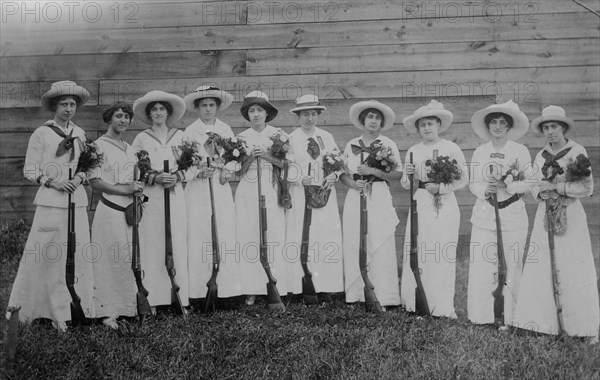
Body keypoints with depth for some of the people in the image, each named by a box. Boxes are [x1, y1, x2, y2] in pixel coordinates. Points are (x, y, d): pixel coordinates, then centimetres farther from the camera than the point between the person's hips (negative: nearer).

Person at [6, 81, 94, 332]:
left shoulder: (80, 134, 11)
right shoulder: (41, 134, -1)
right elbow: (29, 170, -1)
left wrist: (80, 177, -4)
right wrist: (52, 182, -13)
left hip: (77, 201, 4)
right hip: (50, 201, -4)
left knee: (79, 253, 4)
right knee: (46, 255, -3)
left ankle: (79, 307, 14)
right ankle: (20, 305, 12)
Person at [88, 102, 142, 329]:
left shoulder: (129, 148, 19)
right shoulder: (99, 145, -3)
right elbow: (94, 181, -10)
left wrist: (138, 187, 7)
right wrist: (123, 189, -17)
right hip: (110, 210, -7)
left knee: (132, 259, 5)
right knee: (110, 260, -7)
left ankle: (127, 307, 14)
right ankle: (108, 312, -1)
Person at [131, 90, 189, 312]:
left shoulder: (180, 136, 11)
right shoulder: (141, 138, 6)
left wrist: (176, 177, -8)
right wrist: (155, 177, -13)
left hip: (175, 196, 1)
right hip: (151, 197, -1)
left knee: (177, 245, -1)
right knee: (152, 246, -5)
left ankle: (180, 298, 4)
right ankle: (152, 300, -1)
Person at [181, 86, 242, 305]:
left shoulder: (226, 130, 12)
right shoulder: (190, 132, 4)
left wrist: (226, 171, -8)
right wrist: (199, 172, -20)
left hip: (222, 190, 2)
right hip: (198, 190, -2)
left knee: (225, 237, -3)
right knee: (199, 239, -5)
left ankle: (226, 288, 2)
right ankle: (199, 291, -1)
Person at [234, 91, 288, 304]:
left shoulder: (277, 135, 6)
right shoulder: (242, 138, 10)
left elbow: (286, 164, 2)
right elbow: (238, 172, 8)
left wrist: (268, 157, -11)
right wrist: (250, 158, -9)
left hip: (271, 192, -1)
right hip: (247, 193, 1)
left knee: (274, 238, -6)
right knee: (248, 239, -4)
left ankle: (275, 289, -1)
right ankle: (251, 290, 1)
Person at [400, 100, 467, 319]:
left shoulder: (452, 149, 1)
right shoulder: (413, 152, 8)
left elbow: (464, 180, 0)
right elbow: (405, 185, 13)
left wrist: (441, 187, -13)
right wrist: (408, 175, -9)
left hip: (445, 205, -2)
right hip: (420, 204, 3)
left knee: (444, 255, -2)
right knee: (417, 253, -1)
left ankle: (443, 306, 6)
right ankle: (417, 302, 10)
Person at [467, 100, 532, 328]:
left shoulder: (520, 151, -1)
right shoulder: (480, 152, 7)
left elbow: (530, 183, -4)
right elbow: (473, 184, 8)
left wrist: (507, 186, -18)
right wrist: (485, 190, -13)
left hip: (513, 215, -2)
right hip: (484, 215, 2)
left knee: (511, 266, 1)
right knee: (482, 265, 1)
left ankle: (508, 317, 12)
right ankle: (482, 315, 13)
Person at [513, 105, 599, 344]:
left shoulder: (577, 152, -4)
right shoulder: (541, 156, 11)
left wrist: (557, 187, -14)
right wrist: (541, 193, -7)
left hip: (571, 217, -4)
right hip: (546, 215, 5)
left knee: (574, 272, -4)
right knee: (541, 269, 1)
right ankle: (545, 322, 10)